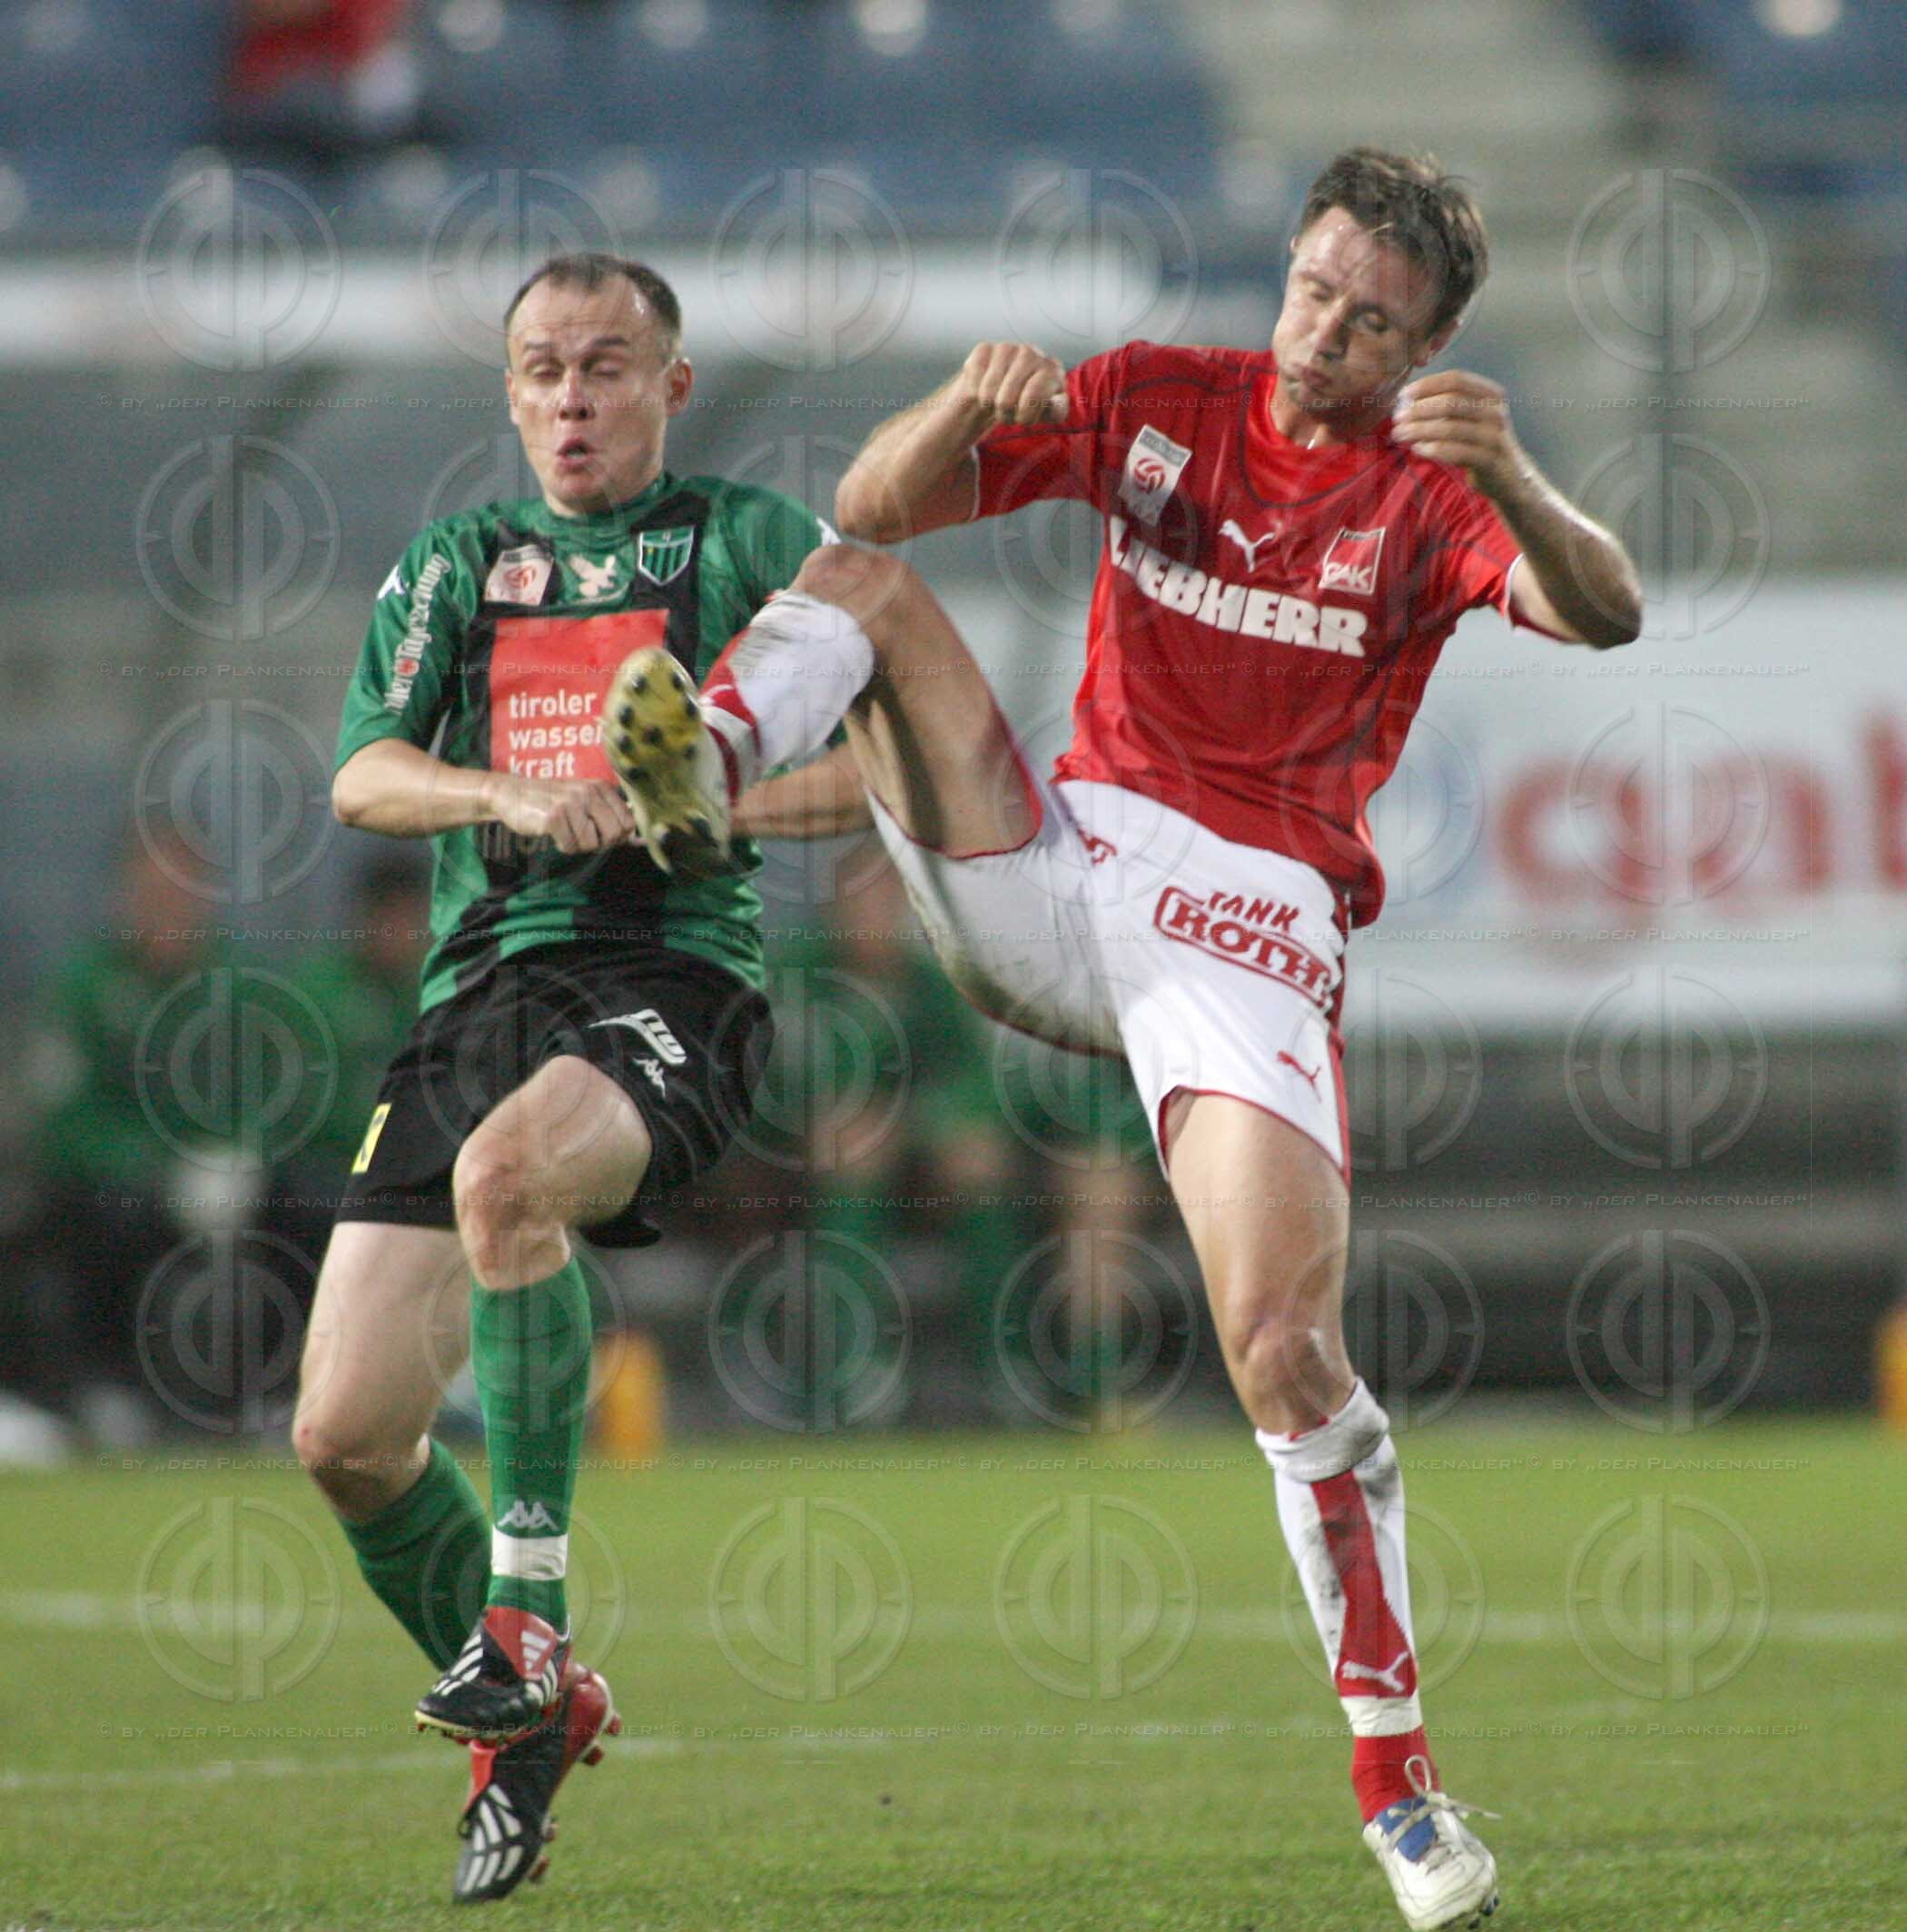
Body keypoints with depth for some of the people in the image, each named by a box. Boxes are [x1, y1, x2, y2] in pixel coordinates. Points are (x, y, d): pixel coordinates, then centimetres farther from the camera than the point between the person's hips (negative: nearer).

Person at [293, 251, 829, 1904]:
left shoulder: (748, 541, 10)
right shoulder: (454, 569, 20)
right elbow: (364, 777, 6)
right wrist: (515, 795, -14)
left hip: (674, 980, -5)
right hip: (480, 991, 5)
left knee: (505, 1169, -39)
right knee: (347, 1432, -7)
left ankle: (526, 1613, -30)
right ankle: (528, 1721, 17)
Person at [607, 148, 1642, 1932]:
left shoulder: (1429, 489, -2)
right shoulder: (1153, 401, 7)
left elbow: (1602, 615, -22)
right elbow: (877, 504, 4)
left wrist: (1511, 483, -41)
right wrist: (968, 405, -18)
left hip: (1248, 927, -4)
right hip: (1051, 872, 4)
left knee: (1288, 1345, -18)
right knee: (860, 588, -9)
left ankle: (1395, 1779, -12)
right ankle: (699, 779, -38)